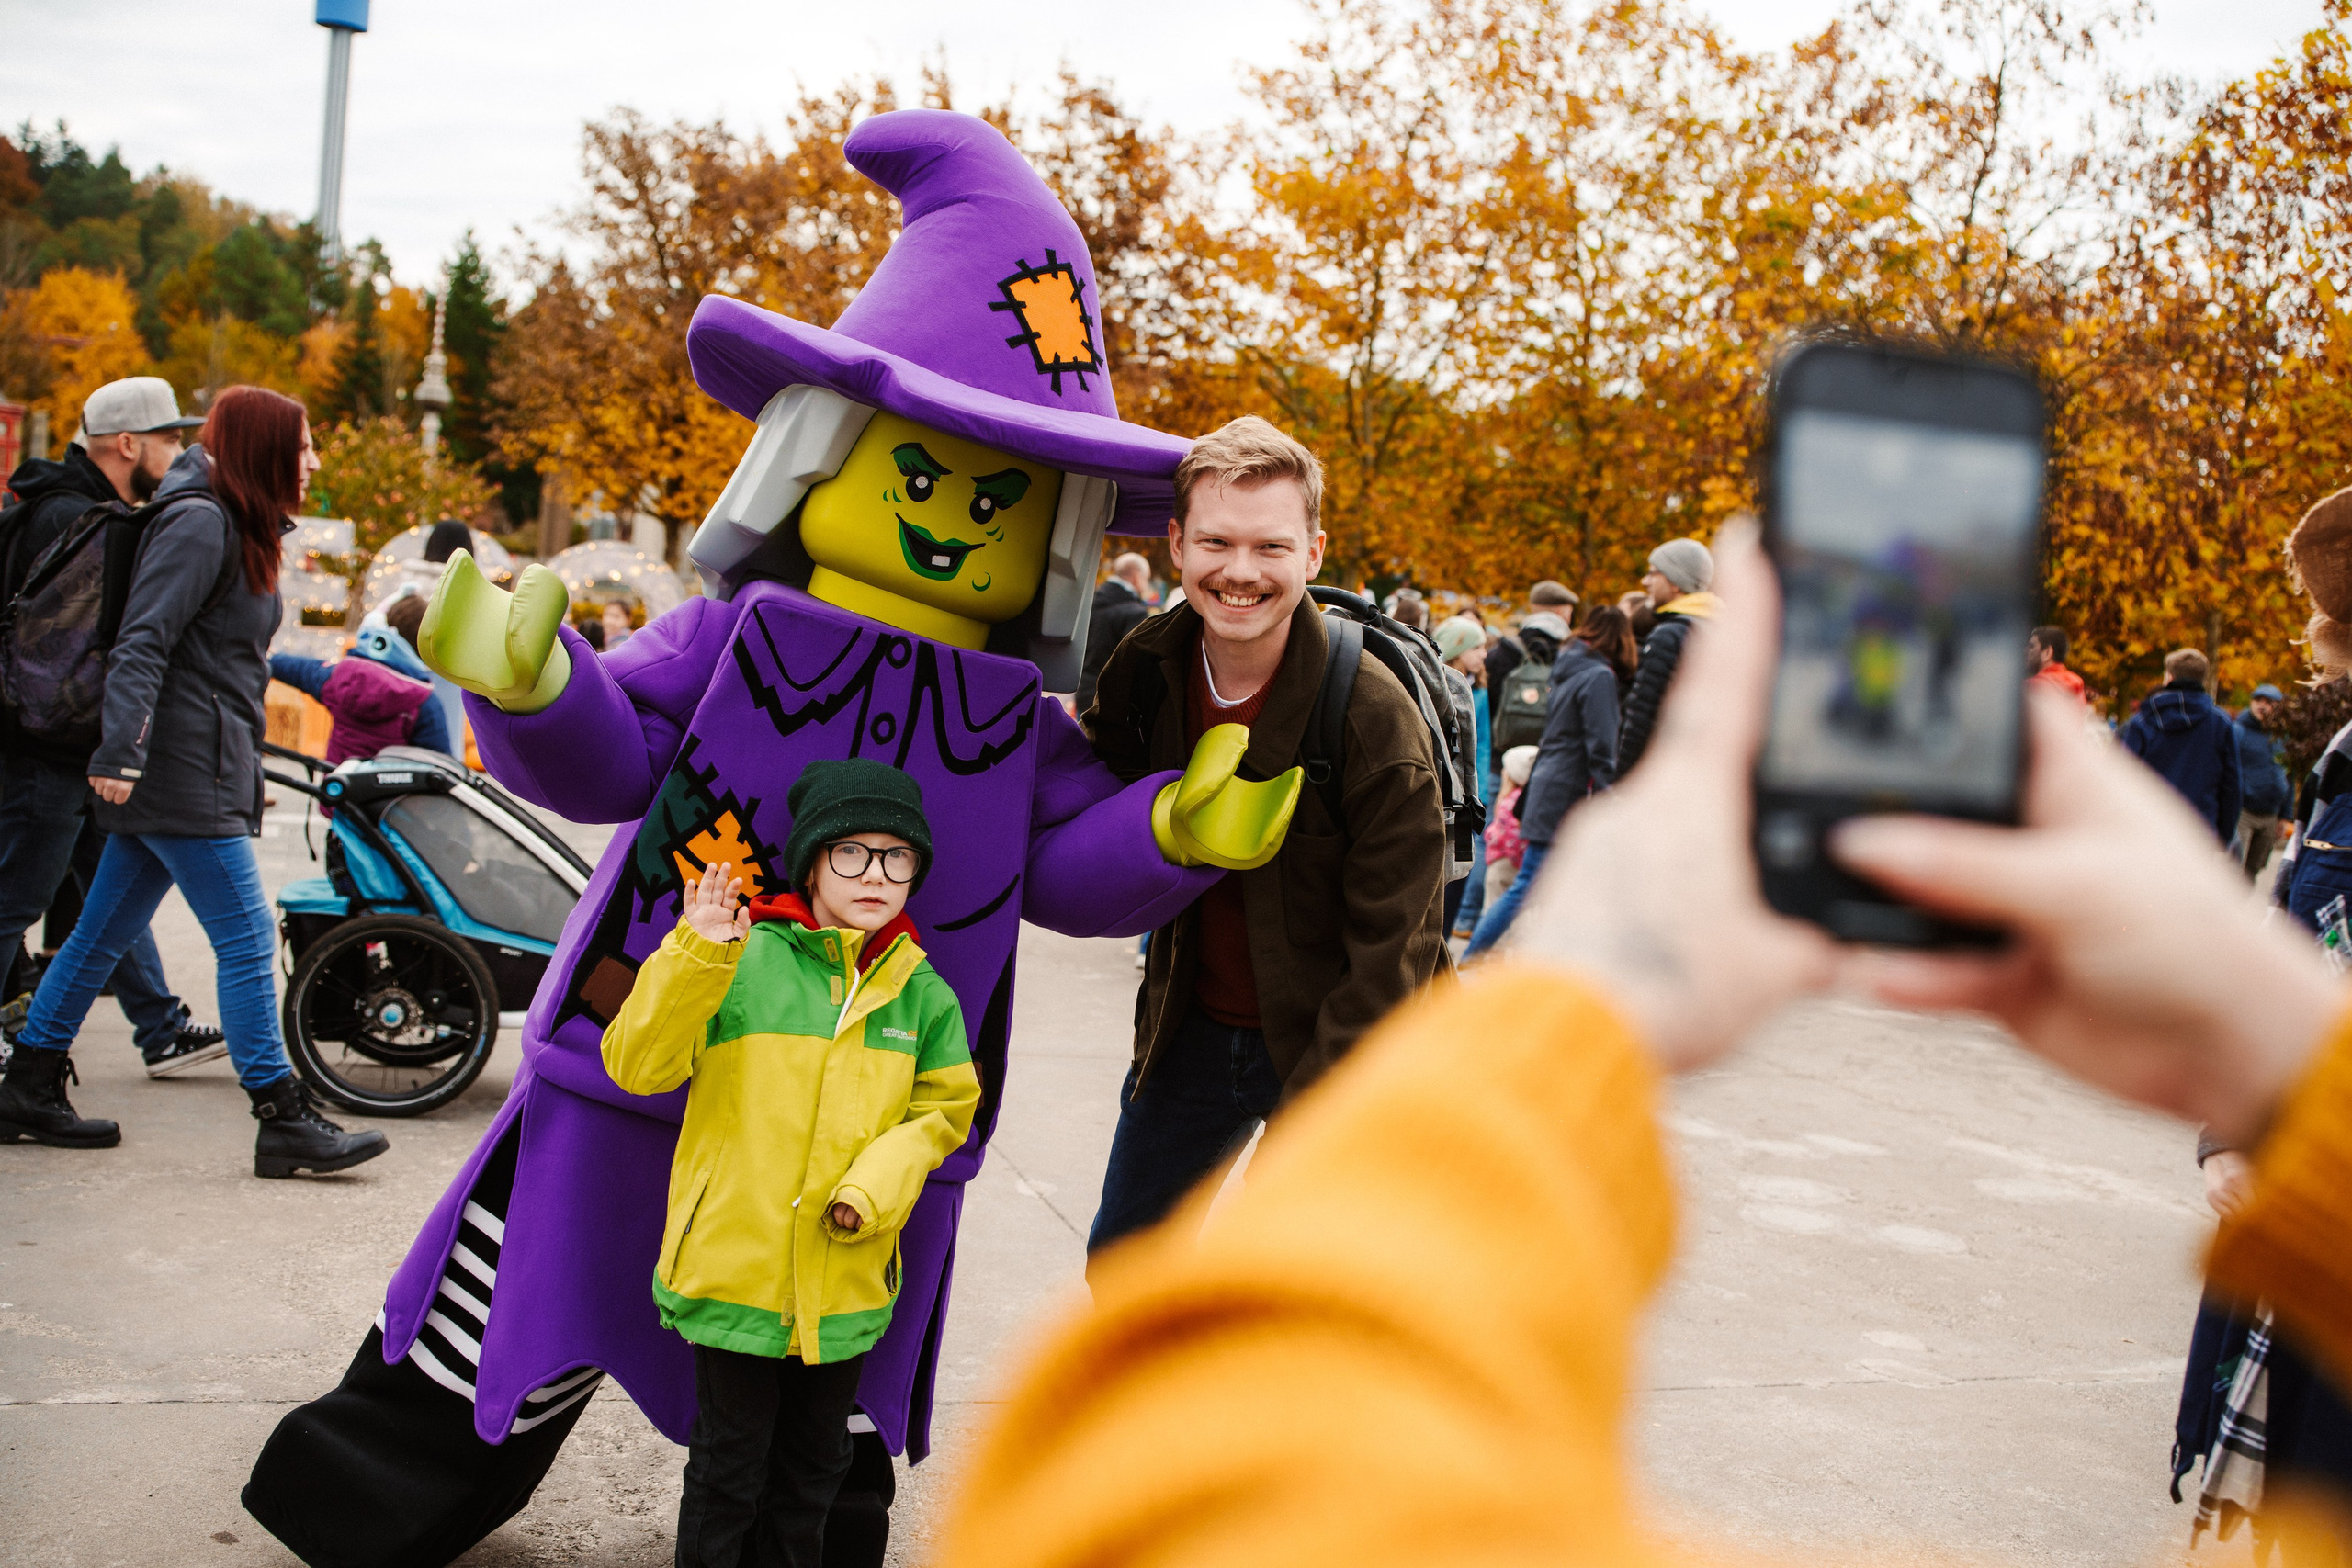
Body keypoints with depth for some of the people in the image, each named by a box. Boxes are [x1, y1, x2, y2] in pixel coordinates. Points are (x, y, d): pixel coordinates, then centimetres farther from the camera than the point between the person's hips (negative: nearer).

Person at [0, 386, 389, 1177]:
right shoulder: (200, 523, -11)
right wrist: (122, 752, -25)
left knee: (103, 933, 14)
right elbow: (142, 643, -19)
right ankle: (283, 1119, -7)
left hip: (205, 766, 10)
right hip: (184, 769, -10)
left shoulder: (241, 529, 19)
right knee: (246, 938, -9)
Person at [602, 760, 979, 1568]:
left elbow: (944, 1106, 8)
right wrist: (696, 954, -27)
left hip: (848, 1278, 4)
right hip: (735, 1261, -4)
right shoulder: (742, 959, -10)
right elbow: (637, 1064, -14)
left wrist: (879, 1181, -9)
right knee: (730, 1465, 9)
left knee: (815, 1462, 20)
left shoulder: (919, 989, 2)